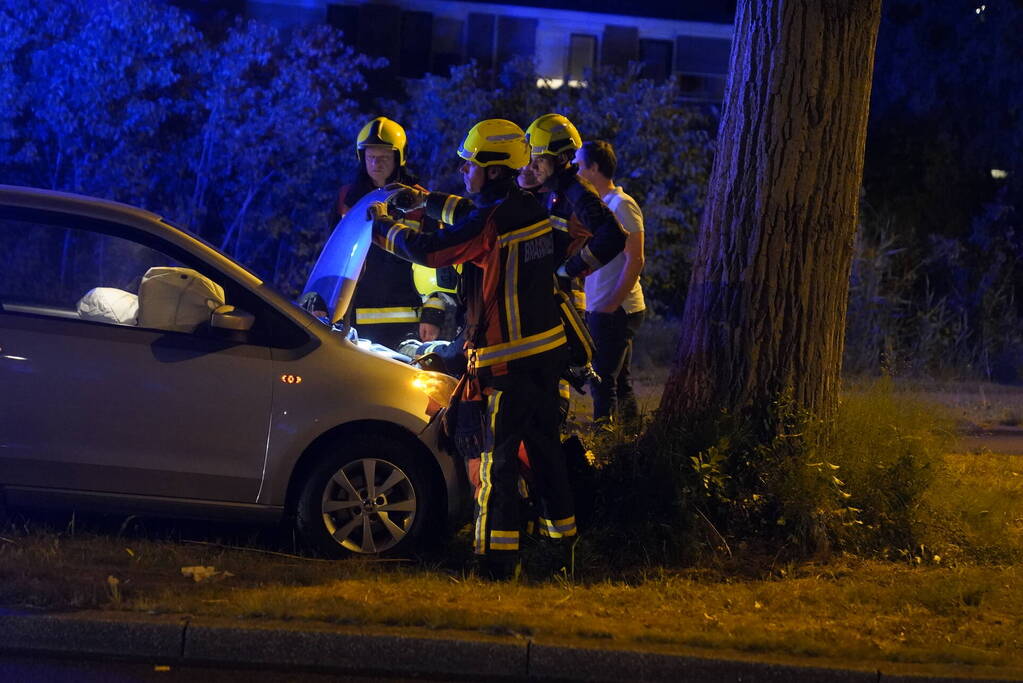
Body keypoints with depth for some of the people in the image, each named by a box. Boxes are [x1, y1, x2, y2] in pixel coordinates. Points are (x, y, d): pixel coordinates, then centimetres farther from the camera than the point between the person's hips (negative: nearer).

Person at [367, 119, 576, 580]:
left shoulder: (492, 221, -19)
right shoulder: (528, 209, 9)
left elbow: (428, 251, -16)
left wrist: (385, 226, 0)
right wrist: (427, 201, 32)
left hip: (511, 360, -9)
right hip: (548, 351, 9)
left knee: (498, 455, -4)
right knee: (544, 447, 16)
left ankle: (496, 557, -4)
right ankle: (560, 540, 23)